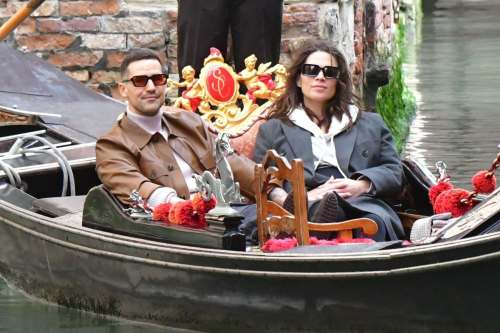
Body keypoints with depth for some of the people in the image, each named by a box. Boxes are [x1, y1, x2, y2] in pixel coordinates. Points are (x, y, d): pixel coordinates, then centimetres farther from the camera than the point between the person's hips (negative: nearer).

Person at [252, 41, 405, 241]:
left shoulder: (371, 124, 34)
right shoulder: (273, 129, 29)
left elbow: (395, 173, 23)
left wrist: (363, 185, -2)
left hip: (362, 204, 1)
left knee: (374, 222, -41)